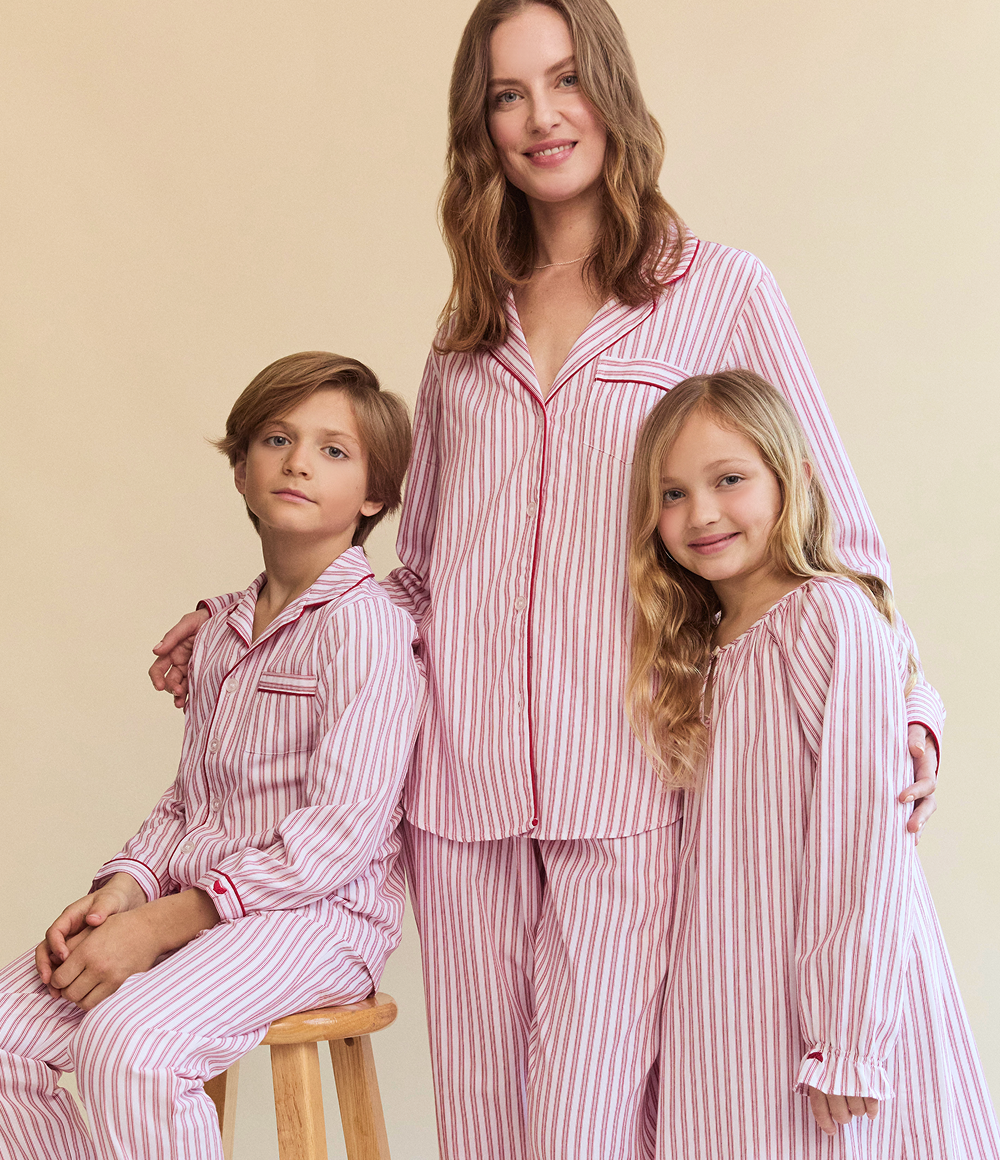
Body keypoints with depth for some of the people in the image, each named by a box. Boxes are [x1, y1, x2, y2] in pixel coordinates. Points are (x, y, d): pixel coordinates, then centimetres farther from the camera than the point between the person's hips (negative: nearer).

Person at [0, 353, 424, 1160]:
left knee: (130, 1044, -31)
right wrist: (124, 887, -2)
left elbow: (344, 827, -19)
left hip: (317, 913, -7)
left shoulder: (367, 624, -11)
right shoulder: (222, 634, 16)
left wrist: (165, 921, -19)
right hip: (197, 901, 8)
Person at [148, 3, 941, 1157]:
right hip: (462, 784, 4)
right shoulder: (469, 332, 16)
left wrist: (903, 707, -7)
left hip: (626, 791, -4)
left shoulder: (721, 292, 6)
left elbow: (831, 530, 5)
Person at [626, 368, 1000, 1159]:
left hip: (830, 977, -7)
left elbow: (866, 834, -18)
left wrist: (847, 1040, -19)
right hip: (730, 994, 7)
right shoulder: (701, 647, 12)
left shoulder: (831, 614, -13)